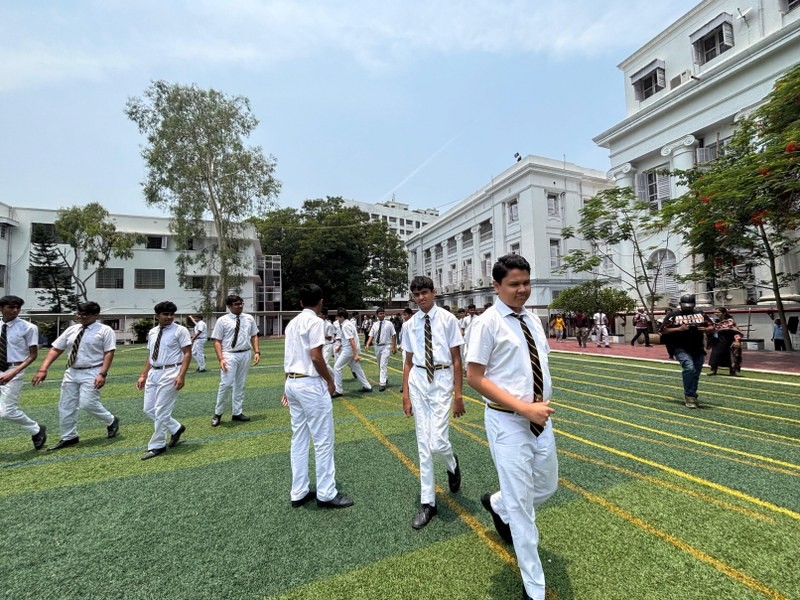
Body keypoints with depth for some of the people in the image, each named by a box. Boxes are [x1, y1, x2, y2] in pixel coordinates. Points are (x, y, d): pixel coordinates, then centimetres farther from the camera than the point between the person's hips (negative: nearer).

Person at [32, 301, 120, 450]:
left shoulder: (105, 330, -8)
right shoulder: (72, 329, 8)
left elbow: (109, 353, -13)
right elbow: (55, 349, 7)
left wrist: (102, 374, -21)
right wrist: (43, 369, -4)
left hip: (92, 373, -7)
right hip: (71, 372, 7)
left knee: (87, 403, -13)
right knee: (66, 406, 11)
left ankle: (112, 421, 13)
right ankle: (68, 437, 27)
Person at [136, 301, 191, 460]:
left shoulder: (180, 330, -9)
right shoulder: (152, 332, 11)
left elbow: (187, 353, -12)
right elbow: (149, 356, 18)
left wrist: (181, 375, -21)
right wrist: (143, 375, 13)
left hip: (170, 373, -7)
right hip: (153, 373, 7)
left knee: (161, 411, -2)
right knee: (149, 410, 11)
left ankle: (157, 446, 14)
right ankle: (176, 428, 30)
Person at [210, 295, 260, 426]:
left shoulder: (249, 319, 6)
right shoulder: (222, 320, -4)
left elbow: (254, 336, 11)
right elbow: (217, 341, -5)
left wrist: (256, 352, -1)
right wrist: (221, 359, -16)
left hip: (245, 355, 4)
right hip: (229, 355, -4)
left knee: (240, 385, 13)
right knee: (226, 384, -10)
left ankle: (237, 413, 25)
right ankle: (217, 413, 11)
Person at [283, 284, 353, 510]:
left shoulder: (292, 323, 12)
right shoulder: (315, 321, -13)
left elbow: (289, 357, 15)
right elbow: (316, 357, -18)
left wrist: (289, 385, 21)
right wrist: (330, 380, -5)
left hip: (292, 382, 9)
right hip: (311, 384, -9)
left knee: (299, 439, 15)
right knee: (323, 440, 2)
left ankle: (298, 492, 25)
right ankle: (326, 494, 13)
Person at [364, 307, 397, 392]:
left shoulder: (389, 324, -5)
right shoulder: (374, 325, 4)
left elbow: (393, 336, -4)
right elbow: (371, 335, 1)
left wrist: (394, 347, -7)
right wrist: (367, 344, -15)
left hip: (386, 346, -5)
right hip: (377, 346, 5)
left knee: (383, 365, -13)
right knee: (380, 365, 18)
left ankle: (383, 383, -11)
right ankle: (385, 378, 38)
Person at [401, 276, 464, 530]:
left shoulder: (447, 319, -6)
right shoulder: (410, 324, 4)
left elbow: (456, 359, -5)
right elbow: (408, 361, 9)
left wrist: (458, 395, -8)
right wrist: (406, 395, 7)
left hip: (441, 380, -3)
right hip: (418, 381, 4)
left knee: (437, 443, -9)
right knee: (423, 446, 9)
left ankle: (452, 464, 30)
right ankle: (427, 502, 25)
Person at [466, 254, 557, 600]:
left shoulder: (533, 320, 6)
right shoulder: (488, 323, -15)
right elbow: (475, 378, -17)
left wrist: (541, 406, 4)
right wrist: (524, 407, -22)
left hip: (540, 418, 7)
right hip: (508, 422, -7)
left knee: (547, 487, 23)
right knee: (521, 505, 7)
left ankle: (497, 504, 51)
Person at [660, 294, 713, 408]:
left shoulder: (700, 314, 12)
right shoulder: (673, 315, -2)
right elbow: (663, 331, -5)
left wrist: (706, 329, -8)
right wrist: (679, 329, -19)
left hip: (698, 349, 5)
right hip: (681, 349, -5)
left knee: (696, 373, 10)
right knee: (689, 369, -21)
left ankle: (692, 396, 27)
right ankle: (689, 396, -10)